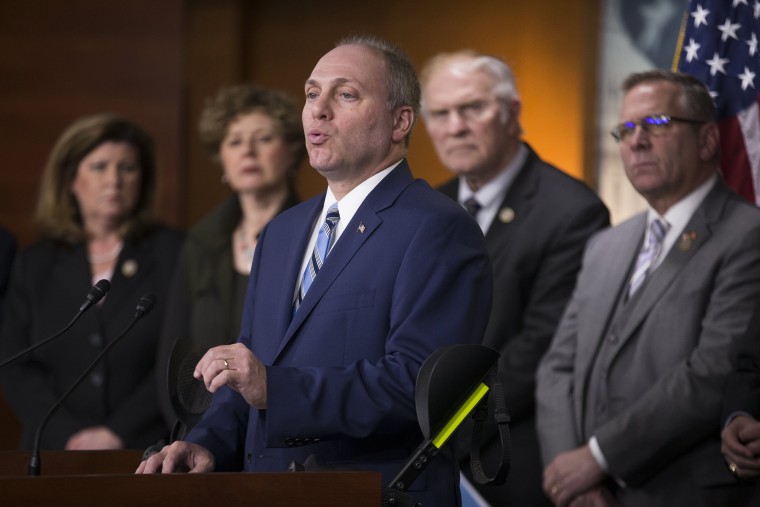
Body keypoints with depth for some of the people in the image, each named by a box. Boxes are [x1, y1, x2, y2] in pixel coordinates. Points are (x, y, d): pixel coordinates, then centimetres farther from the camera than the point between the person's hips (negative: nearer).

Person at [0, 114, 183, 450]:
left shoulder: (174, 254, 4)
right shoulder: (34, 266, 12)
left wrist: (116, 434, -11)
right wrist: (70, 437, -9)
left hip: (148, 450, -2)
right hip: (55, 457, 2)